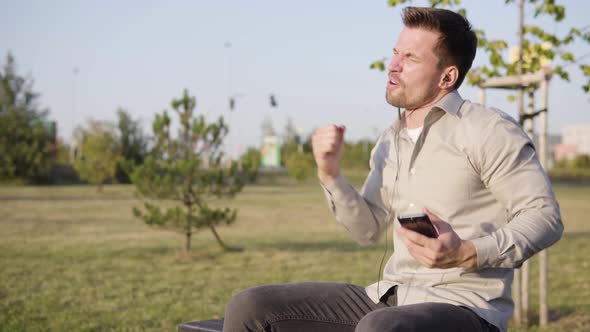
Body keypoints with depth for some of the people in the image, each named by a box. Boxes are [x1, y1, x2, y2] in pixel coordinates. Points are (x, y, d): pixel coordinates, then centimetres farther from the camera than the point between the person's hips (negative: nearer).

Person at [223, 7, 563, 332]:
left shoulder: (489, 130, -7)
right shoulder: (391, 141, 15)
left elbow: (545, 216, -11)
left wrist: (468, 254, -24)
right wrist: (330, 175, 4)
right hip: (389, 298, 7)